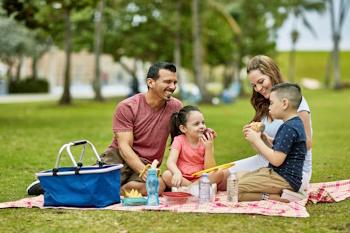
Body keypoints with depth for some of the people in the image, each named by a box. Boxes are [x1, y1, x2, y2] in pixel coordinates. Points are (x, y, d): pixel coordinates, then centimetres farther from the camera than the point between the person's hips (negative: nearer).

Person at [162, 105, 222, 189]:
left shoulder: (206, 142, -1)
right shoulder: (179, 140, -6)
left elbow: (209, 169, -8)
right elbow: (170, 162, -21)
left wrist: (209, 148, -19)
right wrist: (177, 173, -43)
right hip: (182, 179, -2)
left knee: (218, 173, -24)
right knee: (166, 175, -31)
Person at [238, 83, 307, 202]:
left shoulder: (289, 127, -18)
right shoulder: (293, 124, 15)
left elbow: (276, 159, -22)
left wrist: (257, 140, -12)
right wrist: (259, 137, 4)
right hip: (277, 174, 11)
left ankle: (278, 197, -13)